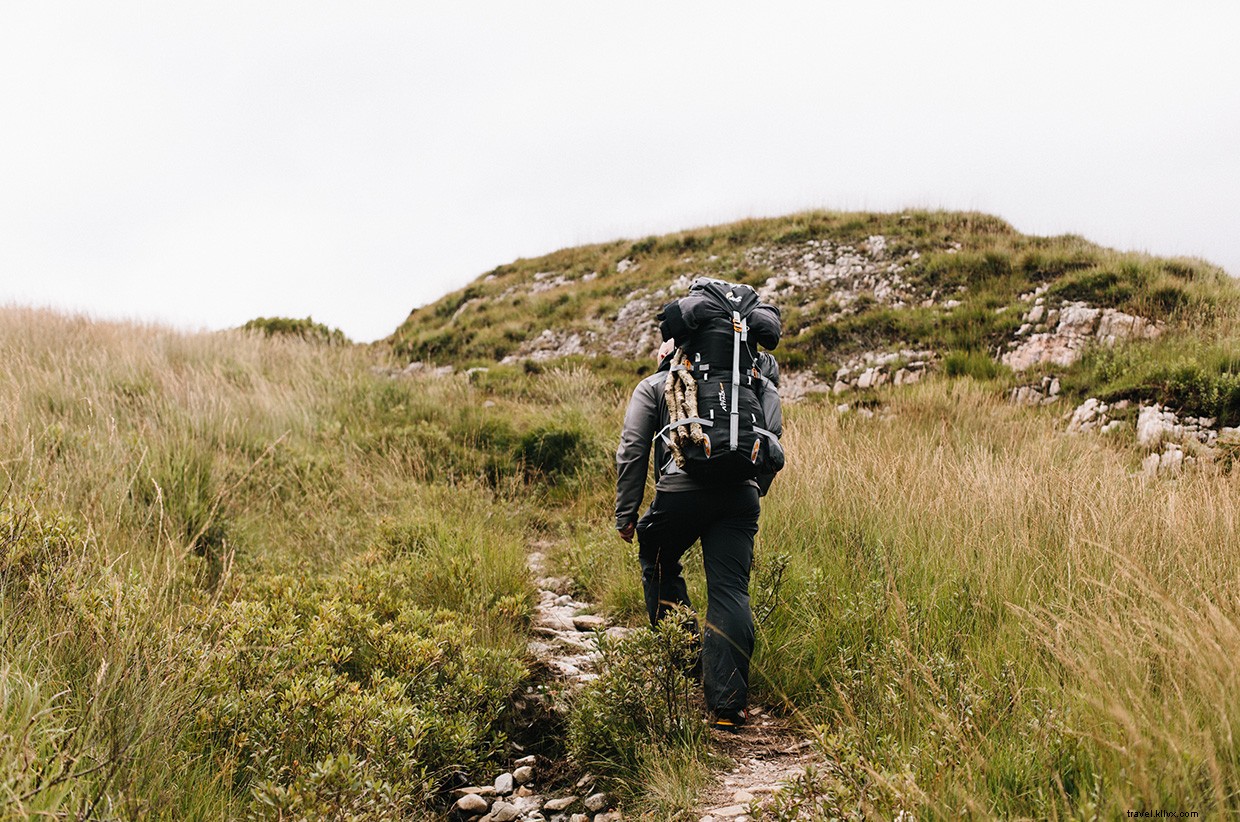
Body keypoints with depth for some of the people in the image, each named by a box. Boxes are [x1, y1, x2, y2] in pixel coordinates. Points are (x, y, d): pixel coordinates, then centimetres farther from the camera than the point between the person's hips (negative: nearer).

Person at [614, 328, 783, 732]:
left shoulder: (654, 386, 22)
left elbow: (632, 451, 10)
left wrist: (626, 513, 10)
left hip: (681, 488, -1)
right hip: (741, 494, 2)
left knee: (658, 563, 26)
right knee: (730, 592, 1)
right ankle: (728, 703, -5)